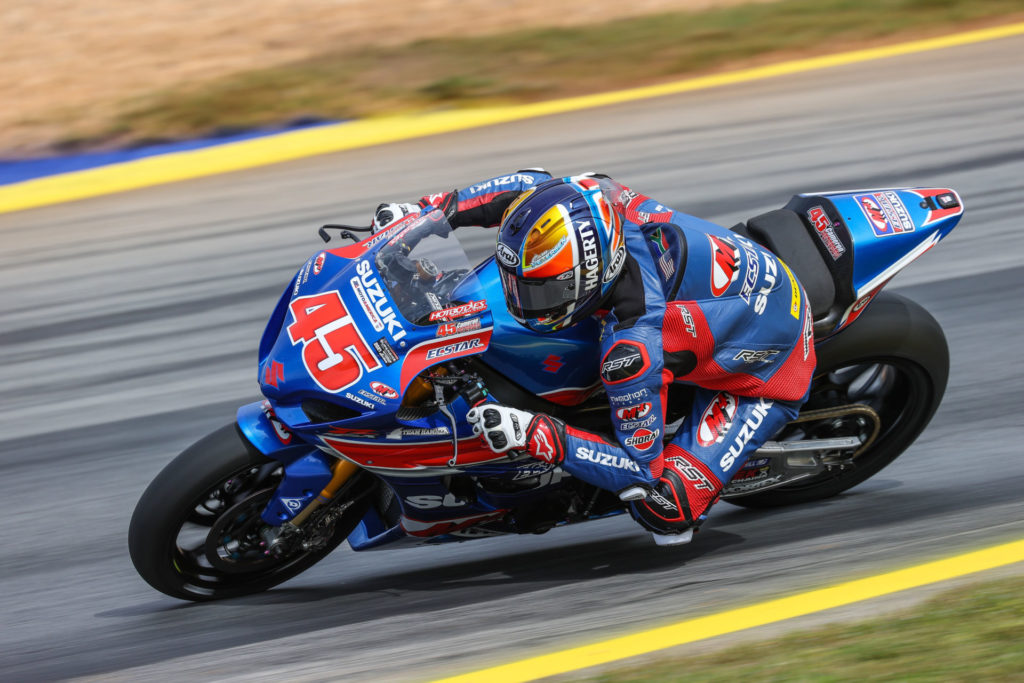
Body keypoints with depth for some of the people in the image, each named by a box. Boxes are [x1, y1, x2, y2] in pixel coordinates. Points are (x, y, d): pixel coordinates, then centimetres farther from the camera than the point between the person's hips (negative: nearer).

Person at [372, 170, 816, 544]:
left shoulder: (633, 350, -41)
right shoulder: (589, 195, -24)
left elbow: (641, 466, -29)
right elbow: (532, 185, 0)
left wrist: (536, 437, -37)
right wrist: (432, 210, -3)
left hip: (770, 370, -8)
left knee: (663, 511, -17)